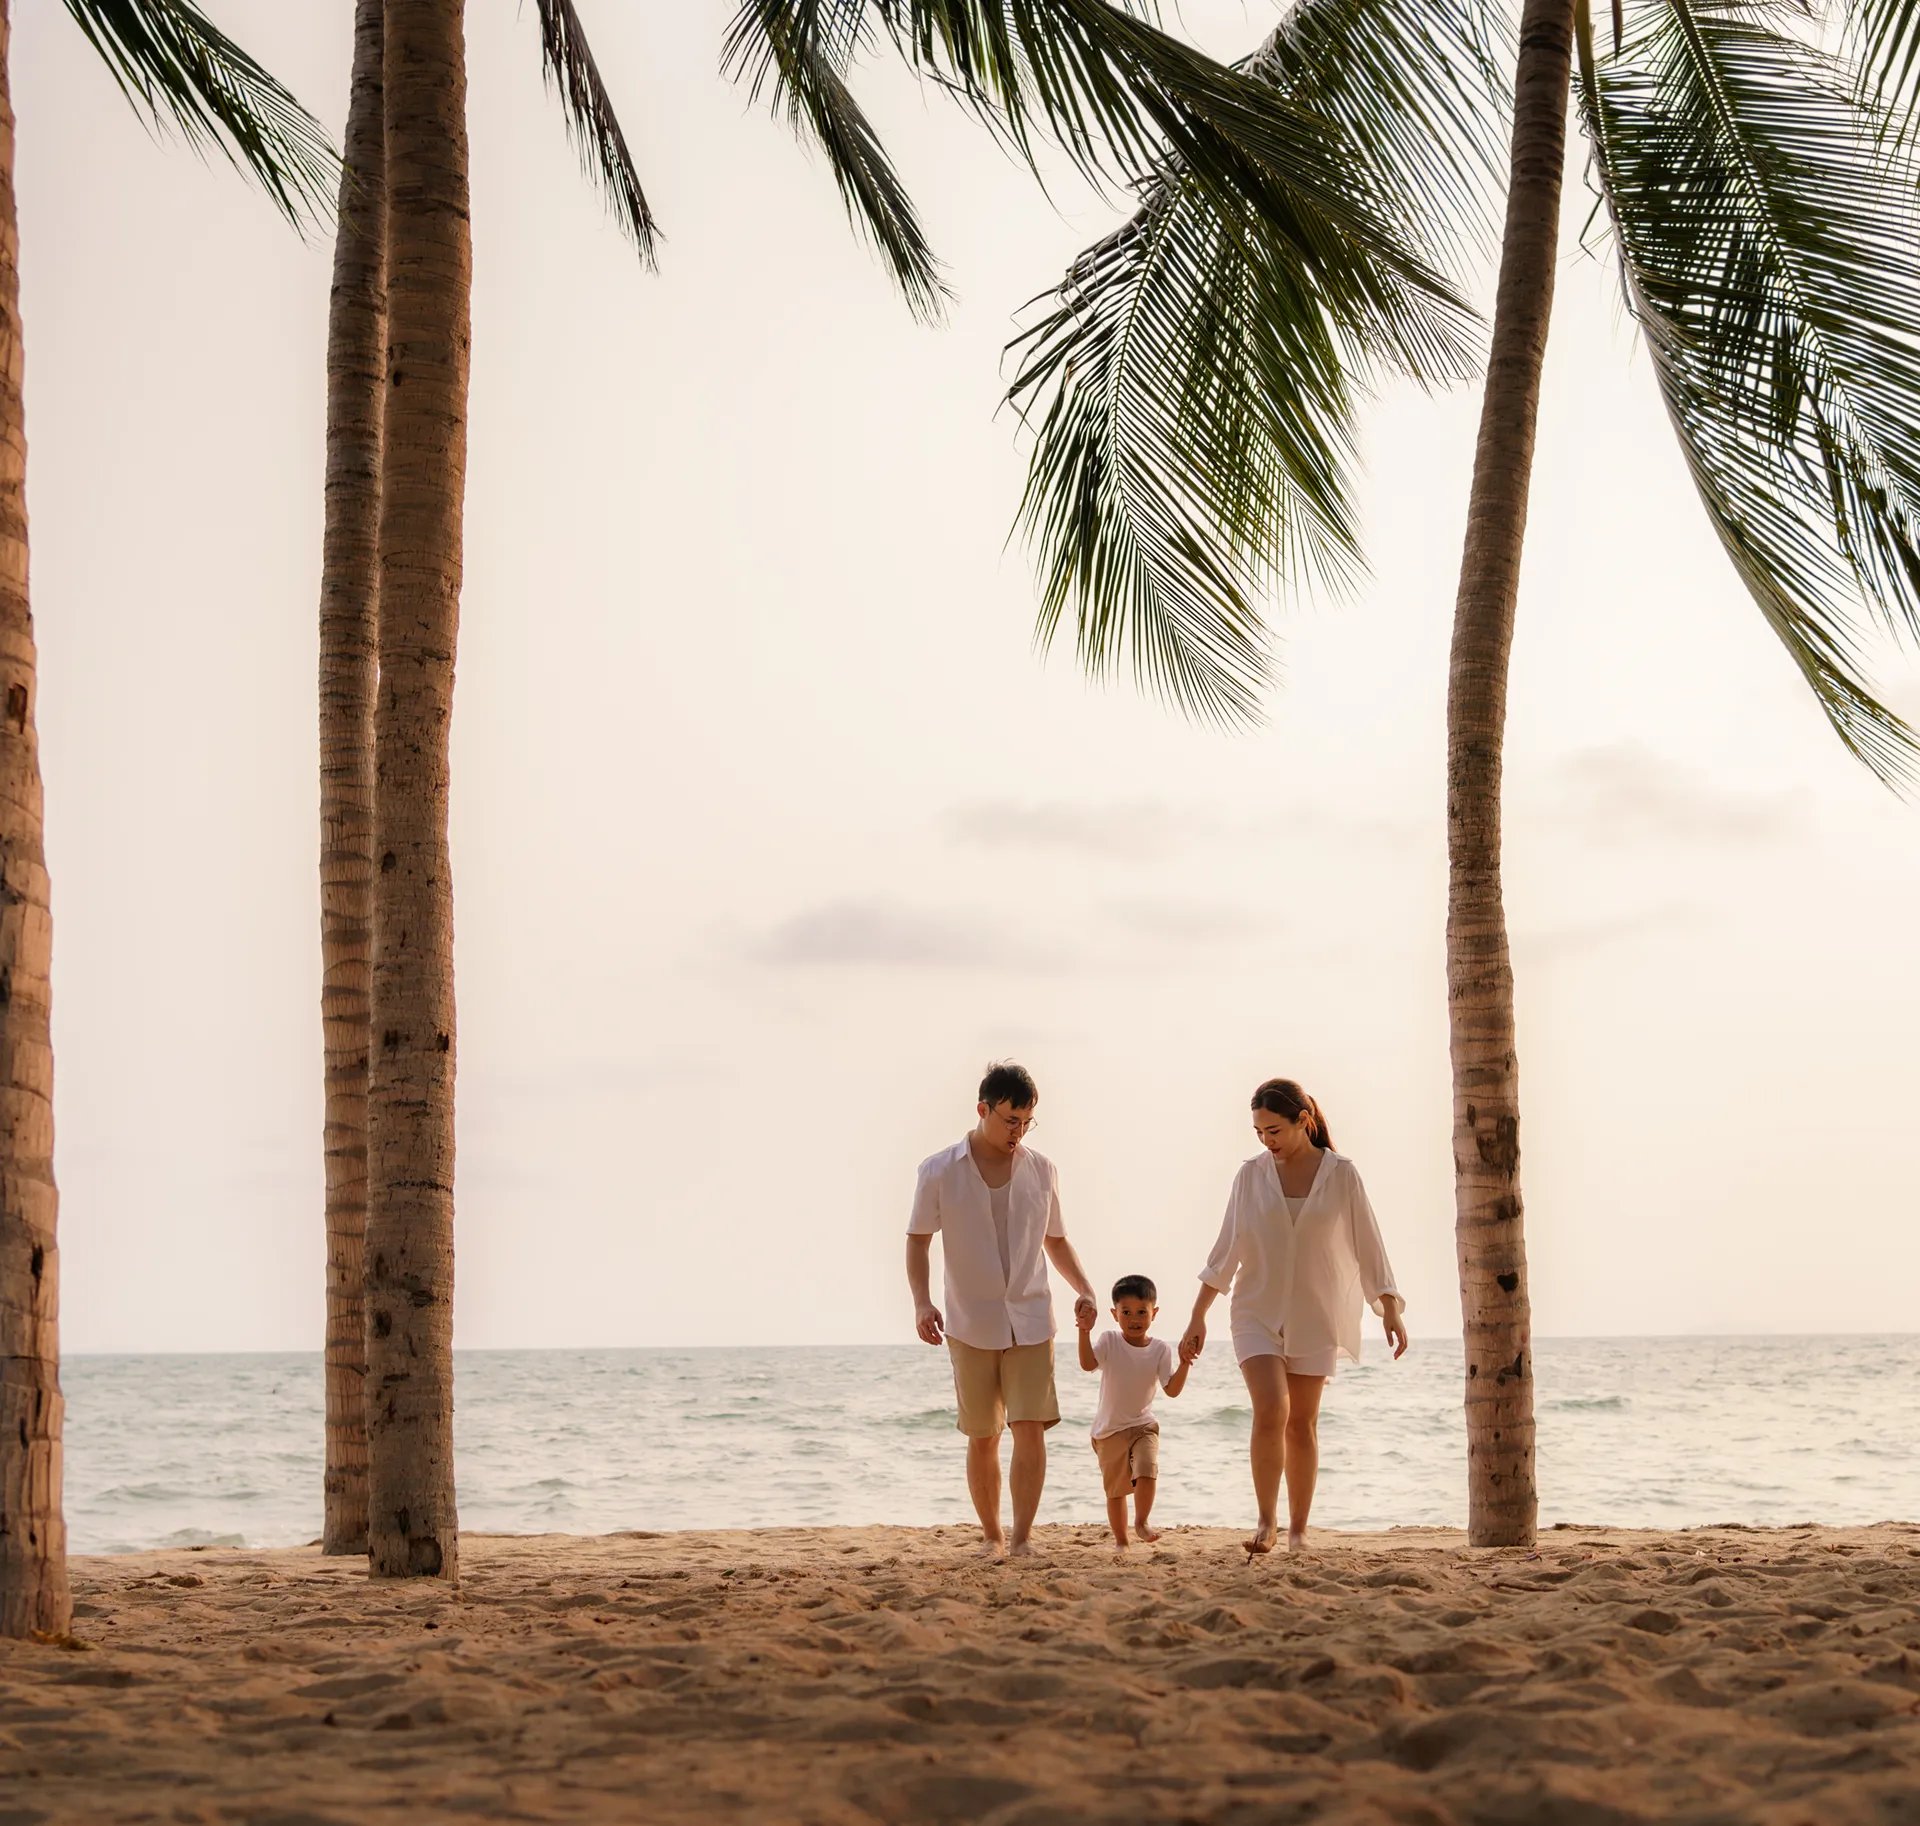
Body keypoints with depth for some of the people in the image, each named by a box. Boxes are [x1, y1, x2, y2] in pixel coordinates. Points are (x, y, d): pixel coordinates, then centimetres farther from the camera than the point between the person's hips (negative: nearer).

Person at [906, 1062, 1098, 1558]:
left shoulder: (1041, 1170, 5)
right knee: (982, 1438, 6)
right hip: (970, 1325, -1)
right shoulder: (939, 1172, -3)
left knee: (1030, 1429, -10)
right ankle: (992, 1537, 18)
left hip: (1030, 1321, 1)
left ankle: (1022, 1537, -7)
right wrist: (921, 1302, -15)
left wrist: (1084, 1289, 0)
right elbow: (918, 1241, 0)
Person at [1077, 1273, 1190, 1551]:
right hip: (1109, 1429, 0)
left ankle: (1141, 1522, -8)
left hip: (1142, 1425, 0)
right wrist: (1084, 1332, -37)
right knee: (1115, 1489, 9)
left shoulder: (1161, 1349, -5)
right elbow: (1087, 1363, -24)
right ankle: (1120, 1539, 23)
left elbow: (1172, 1389, -11)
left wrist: (1184, 1364, -27)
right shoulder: (1109, 1342, -7)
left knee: (1147, 1468, -26)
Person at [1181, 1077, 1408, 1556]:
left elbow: (1368, 1245, 0)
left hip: (1315, 1317, 0)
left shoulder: (1341, 1174, -3)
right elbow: (1226, 1251, 5)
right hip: (1258, 1313, 0)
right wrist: (1198, 1317, 4)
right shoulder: (1252, 1175, 1)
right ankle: (1266, 1522, -10)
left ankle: (1298, 1530, 13)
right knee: (1271, 1411, -17)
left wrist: (1391, 1311, -6)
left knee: (1302, 1423, 4)